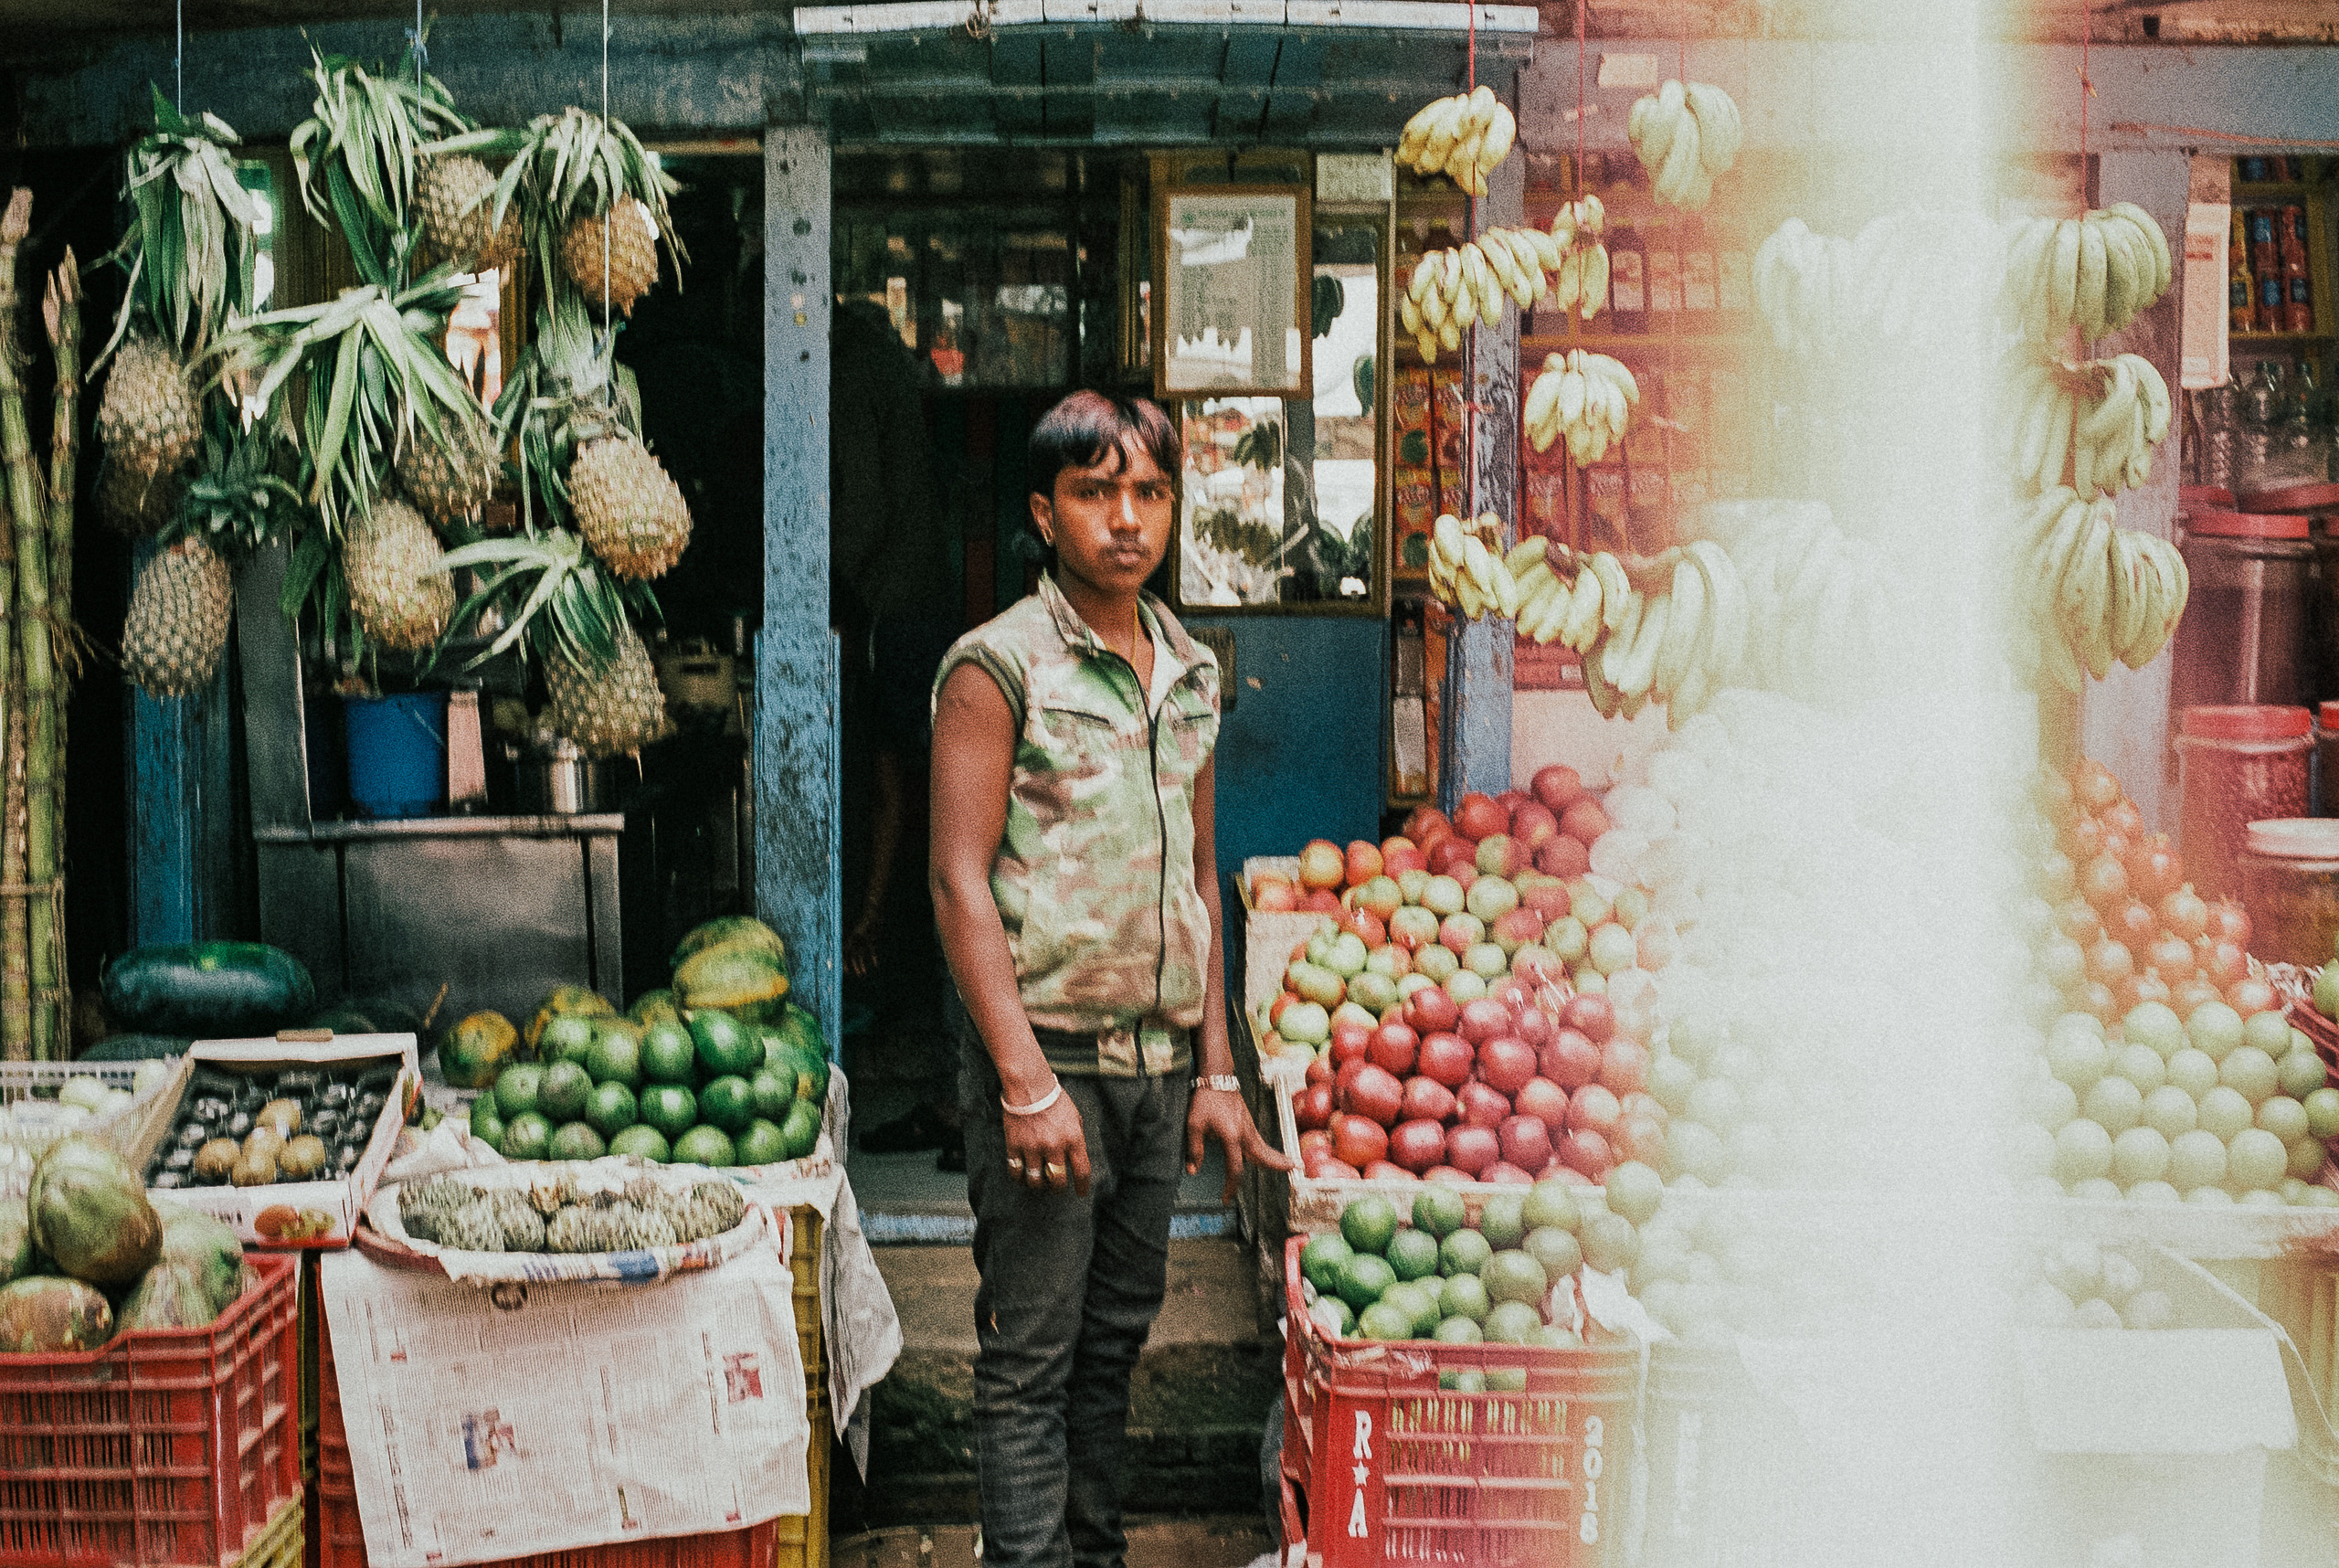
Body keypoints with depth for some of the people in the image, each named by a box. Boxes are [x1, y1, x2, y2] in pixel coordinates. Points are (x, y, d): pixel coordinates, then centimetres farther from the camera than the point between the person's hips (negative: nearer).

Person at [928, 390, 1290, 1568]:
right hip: (1046, 1049, -6)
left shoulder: (1191, 671, 13)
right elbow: (960, 881, -11)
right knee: (1031, 1356, -2)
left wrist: (1216, 1070, 13)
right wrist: (1026, 1082, -16)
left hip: (1160, 1060, 6)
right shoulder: (997, 665, -6)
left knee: (1116, 1336, 14)